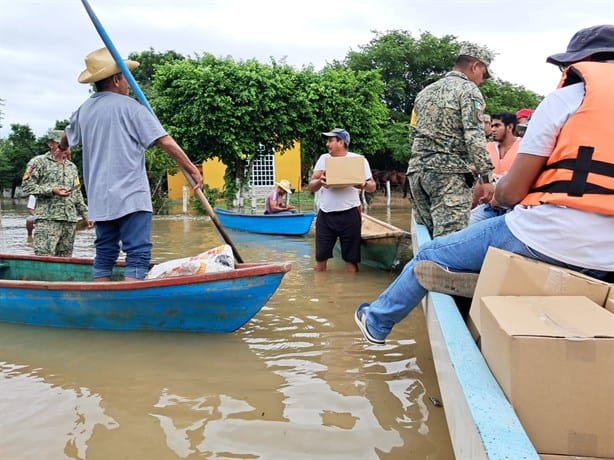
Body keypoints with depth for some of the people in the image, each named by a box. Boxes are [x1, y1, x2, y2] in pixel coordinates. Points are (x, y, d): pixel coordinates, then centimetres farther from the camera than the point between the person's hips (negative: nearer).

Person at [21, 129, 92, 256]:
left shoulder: (72, 166, 21)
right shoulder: (39, 162, 3)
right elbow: (26, 185, -5)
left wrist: (85, 214, 18)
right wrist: (51, 190, -15)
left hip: (70, 220, 6)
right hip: (48, 219, -6)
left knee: (65, 258, 5)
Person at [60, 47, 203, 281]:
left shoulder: (84, 110, 13)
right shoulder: (130, 106, -6)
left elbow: (65, 141, 31)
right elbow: (165, 142, -11)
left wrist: (61, 148, 55)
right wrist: (192, 169, -4)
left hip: (100, 199, 7)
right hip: (131, 196, -7)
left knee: (104, 255, 13)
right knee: (137, 255, -7)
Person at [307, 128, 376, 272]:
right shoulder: (323, 158, 8)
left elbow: (373, 186, 1)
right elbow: (311, 186, 5)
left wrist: (364, 185, -22)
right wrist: (320, 182, -17)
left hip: (349, 214, -3)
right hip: (325, 214, 3)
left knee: (351, 259, 4)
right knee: (320, 257, 7)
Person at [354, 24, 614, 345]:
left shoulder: (568, 97, -3)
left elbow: (511, 192, -7)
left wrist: (497, 194, 16)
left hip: (546, 240, -7)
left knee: (431, 257, 13)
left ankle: (377, 321, 33)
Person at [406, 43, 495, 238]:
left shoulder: (426, 91, 21)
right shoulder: (468, 89, -2)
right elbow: (475, 138, -13)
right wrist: (486, 178, -12)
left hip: (417, 170, 7)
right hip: (449, 172, -7)